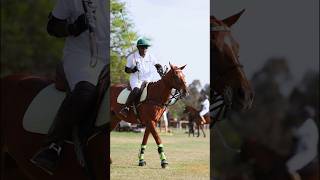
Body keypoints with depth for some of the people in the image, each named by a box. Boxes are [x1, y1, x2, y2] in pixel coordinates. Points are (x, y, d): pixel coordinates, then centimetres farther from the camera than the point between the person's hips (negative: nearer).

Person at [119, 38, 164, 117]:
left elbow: (158, 65, 17)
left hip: (147, 80, 5)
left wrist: (160, 69, -7)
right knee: (136, 90, -35)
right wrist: (132, 70, -17)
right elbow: (126, 69, 5)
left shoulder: (150, 57, 9)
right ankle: (126, 108, -33)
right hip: (136, 80, -5)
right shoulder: (132, 57, 1)